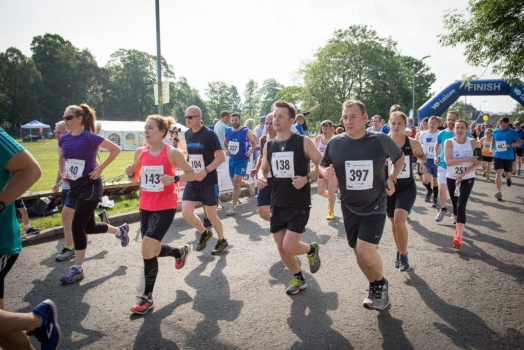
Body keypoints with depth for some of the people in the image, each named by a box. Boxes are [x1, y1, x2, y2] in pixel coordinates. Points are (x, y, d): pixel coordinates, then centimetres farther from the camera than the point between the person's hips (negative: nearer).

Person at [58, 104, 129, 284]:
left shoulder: (90, 137, -14)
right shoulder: (64, 139, 4)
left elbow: (116, 149, -10)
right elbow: (62, 158, 24)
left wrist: (101, 168, -13)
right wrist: (63, 172, 7)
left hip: (90, 186, -7)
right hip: (74, 186, 7)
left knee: (77, 227, -8)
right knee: (89, 226, 14)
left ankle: (77, 269, 7)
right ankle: (120, 230, 41)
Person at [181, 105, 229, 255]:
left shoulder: (209, 134, -14)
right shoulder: (187, 134, 6)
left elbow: (221, 157, -17)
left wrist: (206, 170, -27)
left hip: (209, 182, -6)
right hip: (192, 181, 6)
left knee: (211, 215, 4)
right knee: (186, 212, -4)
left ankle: (222, 241, 28)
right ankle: (205, 233, 23)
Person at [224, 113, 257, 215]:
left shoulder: (246, 131, -10)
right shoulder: (227, 131, 4)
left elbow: (254, 142, -1)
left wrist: (251, 151, -17)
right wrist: (227, 150, 1)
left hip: (242, 160, -6)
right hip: (232, 160, 6)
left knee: (236, 183, -10)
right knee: (235, 183, 14)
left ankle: (233, 207, -3)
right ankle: (250, 185, 45)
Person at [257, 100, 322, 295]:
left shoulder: (303, 142, -11)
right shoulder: (269, 146, 3)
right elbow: (264, 168, 15)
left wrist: (307, 178, -22)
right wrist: (261, 178, -8)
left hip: (299, 204, -5)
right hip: (278, 204, 5)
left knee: (289, 247, -11)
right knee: (281, 248, 10)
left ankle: (311, 250, 24)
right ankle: (298, 278, 35)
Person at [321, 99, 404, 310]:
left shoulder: (381, 140, -11)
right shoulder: (335, 143, -8)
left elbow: (399, 157, 9)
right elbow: (322, 166, 7)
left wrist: (392, 179, -4)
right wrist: (325, 172, -16)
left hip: (375, 207, -3)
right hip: (349, 207, 3)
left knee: (366, 251, -17)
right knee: (358, 252, 12)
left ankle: (382, 284, 15)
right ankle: (374, 287, 39)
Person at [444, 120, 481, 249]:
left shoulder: (472, 142, -6)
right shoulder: (449, 142, -9)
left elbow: (478, 162, -8)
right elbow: (448, 161, -20)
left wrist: (463, 174, -19)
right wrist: (467, 159, -26)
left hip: (468, 179, -1)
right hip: (452, 179, 1)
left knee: (461, 206, -13)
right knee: (455, 205, 13)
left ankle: (459, 236, -16)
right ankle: (458, 225, 40)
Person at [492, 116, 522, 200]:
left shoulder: (512, 132, -8)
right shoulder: (495, 131, 2)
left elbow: (519, 142, -13)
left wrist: (510, 145, -29)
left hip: (508, 156, -1)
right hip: (498, 156, 1)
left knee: (507, 173, 15)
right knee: (498, 173, -12)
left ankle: (508, 178, 54)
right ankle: (499, 192, -12)